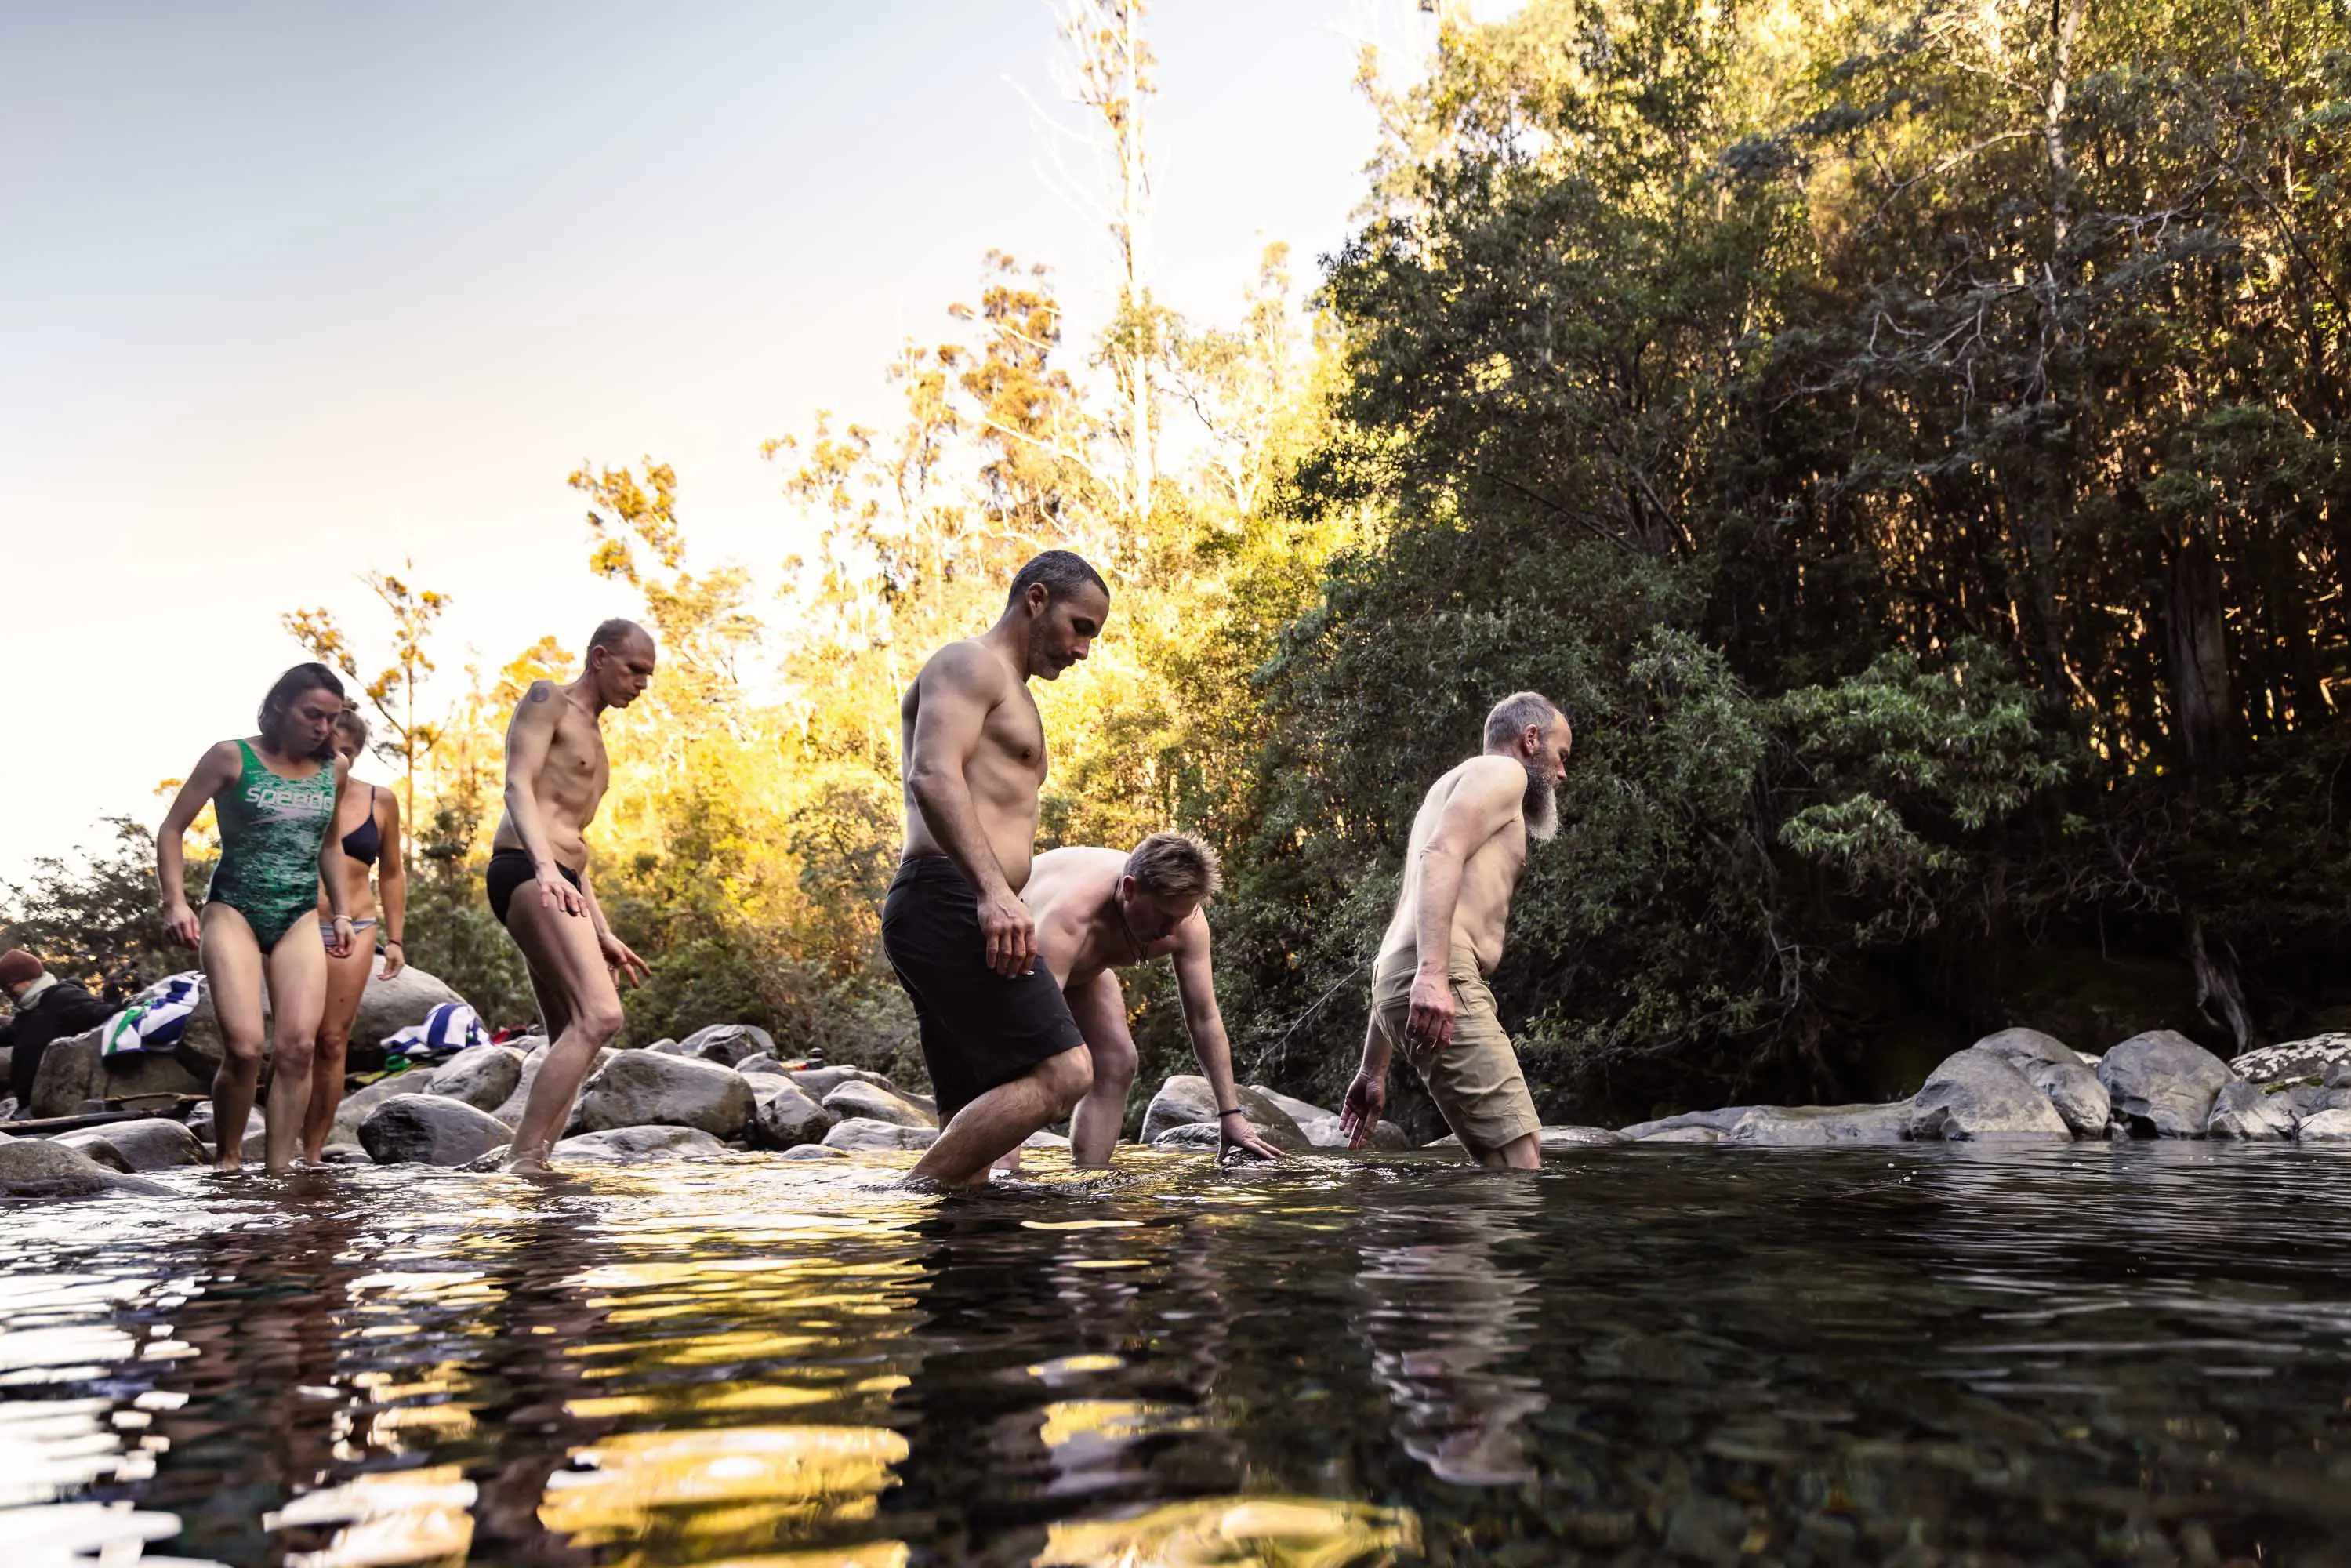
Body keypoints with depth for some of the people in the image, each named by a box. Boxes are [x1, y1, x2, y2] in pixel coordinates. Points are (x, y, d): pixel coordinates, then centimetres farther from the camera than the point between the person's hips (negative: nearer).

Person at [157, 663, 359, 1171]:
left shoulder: (334, 769, 7)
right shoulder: (232, 758, -5)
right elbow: (172, 830, -1)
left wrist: (341, 912, 18)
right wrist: (176, 903, -12)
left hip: (300, 920, 4)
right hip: (233, 911, -4)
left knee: (298, 1046, -11)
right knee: (244, 1048, -16)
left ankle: (279, 1171, -6)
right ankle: (229, 1161, 5)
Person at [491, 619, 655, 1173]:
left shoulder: (592, 736, 30)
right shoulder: (546, 700, 3)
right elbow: (518, 786, -12)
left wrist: (602, 934, 26)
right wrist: (546, 868, -28)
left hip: (557, 884, 10)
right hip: (525, 873, -10)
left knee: (572, 1039, 4)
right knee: (600, 1015, -24)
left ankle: (534, 1167, 3)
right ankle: (522, 1160, -25)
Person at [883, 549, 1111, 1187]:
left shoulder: (1007, 693, 31)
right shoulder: (970, 663, 0)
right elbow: (932, 777, -18)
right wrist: (993, 891, -30)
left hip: (964, 914, 11)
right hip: (947, 901, -11)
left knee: (972, 1137, 5)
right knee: (1062, 1073, -20)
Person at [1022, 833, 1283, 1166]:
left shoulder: (1185, 919, -31)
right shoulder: (1068, 918, -49)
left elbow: (1205, 1018, -22)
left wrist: (1231, 1114, -24)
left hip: (1083, 964, 6)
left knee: (1117, 1065, -8)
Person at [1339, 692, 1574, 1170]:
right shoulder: (1501, 772, 7)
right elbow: (1441, 855, -15)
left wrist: (1373, 1070, 28)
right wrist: (1433, 971, -29)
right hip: (1441, 984, -10)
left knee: (1507, 1168, 6)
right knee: (1520, 1162, -15)